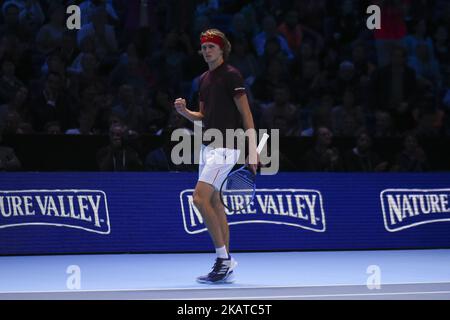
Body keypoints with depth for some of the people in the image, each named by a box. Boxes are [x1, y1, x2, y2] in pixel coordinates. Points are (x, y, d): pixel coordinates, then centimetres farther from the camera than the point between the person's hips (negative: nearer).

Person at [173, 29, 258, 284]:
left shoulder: (231, 75, -8)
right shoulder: (204, 79, 16)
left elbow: (246, 114, -10)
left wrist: (253, 151, -15)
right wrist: (185, 111, 2)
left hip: (225, 146, -9)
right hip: (208, 147, 9)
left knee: (200, 198, -18)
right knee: (214, 204, 8)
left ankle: (224, 257, -12)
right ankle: (226, 266, 11)